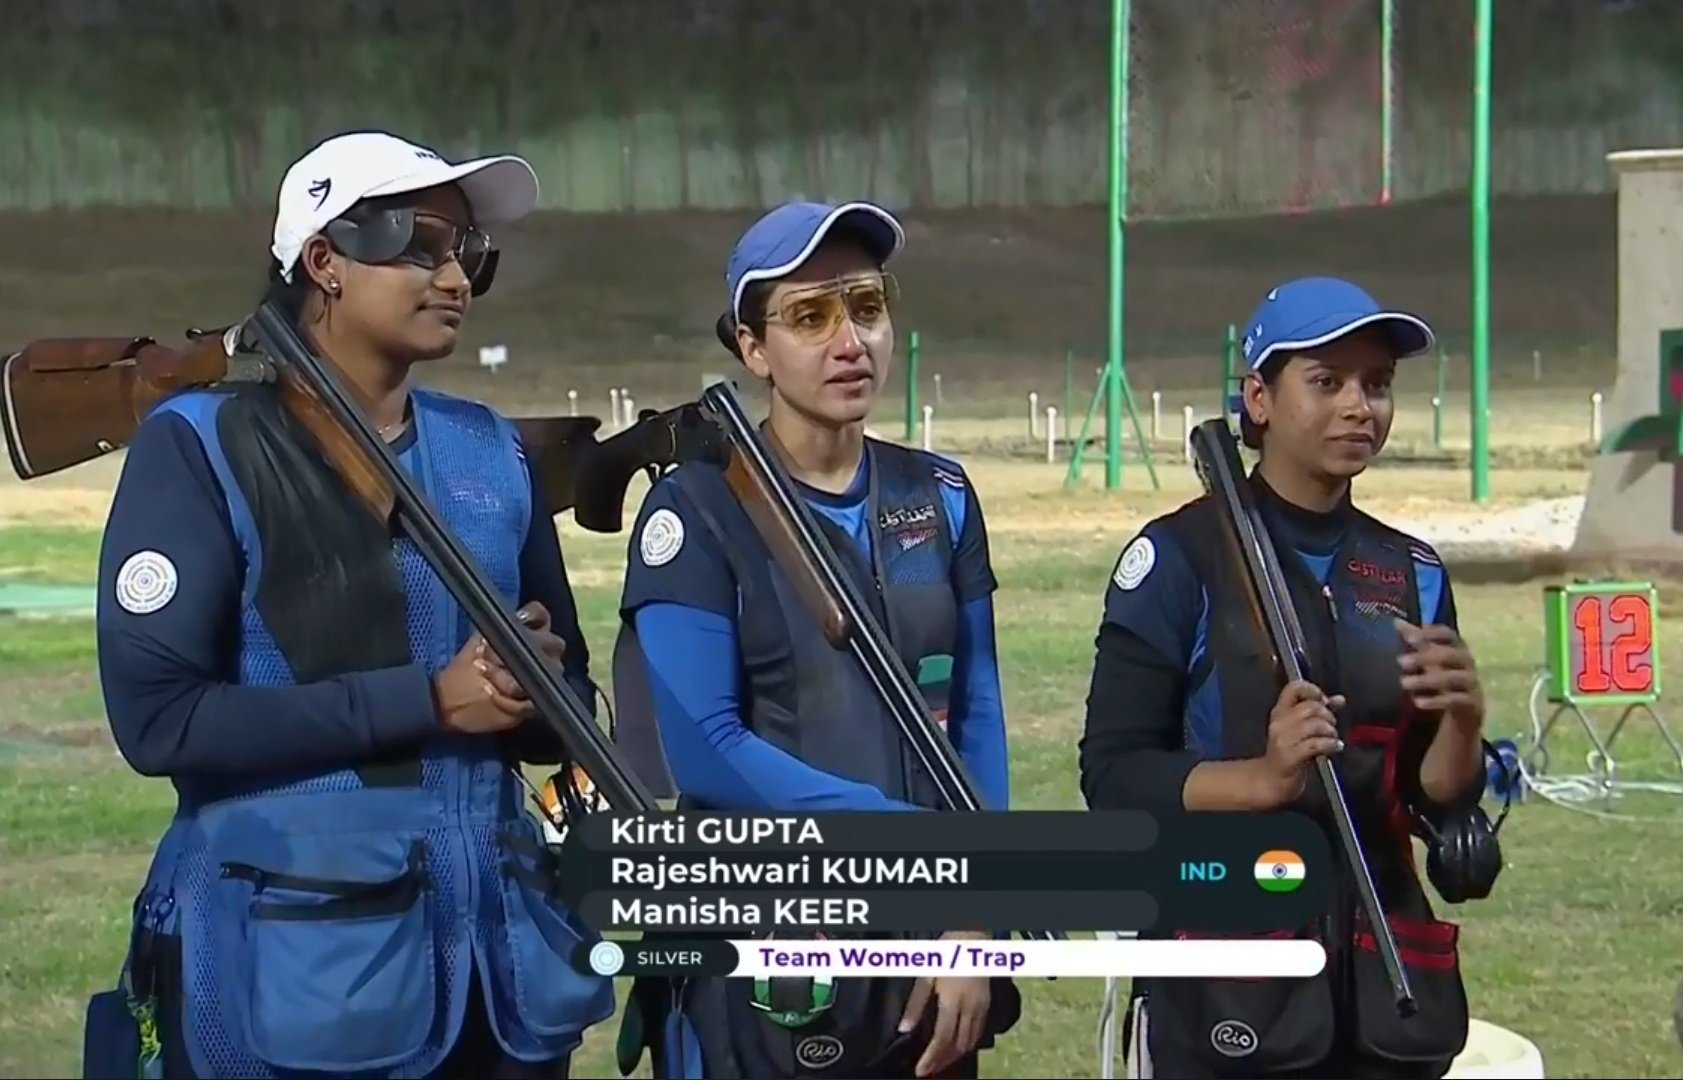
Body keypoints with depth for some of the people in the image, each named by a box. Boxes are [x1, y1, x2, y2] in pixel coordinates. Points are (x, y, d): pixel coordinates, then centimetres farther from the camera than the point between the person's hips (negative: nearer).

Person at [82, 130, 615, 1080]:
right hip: (288, 969, -5)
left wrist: (535, 686, -10)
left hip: (494, 956, 5)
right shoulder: (203, 447, -6)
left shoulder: (492, 455, 11)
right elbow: (157, 715, -15)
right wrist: (428, 701, -17)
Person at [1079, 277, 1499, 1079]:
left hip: (1384, 983, 4)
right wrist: (1264, 779, -23)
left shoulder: (1410, 575, 10)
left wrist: (1462, 723, -11)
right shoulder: (1179, 559, -4)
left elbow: (1437, 804, 10)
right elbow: (1112, 775, -8)